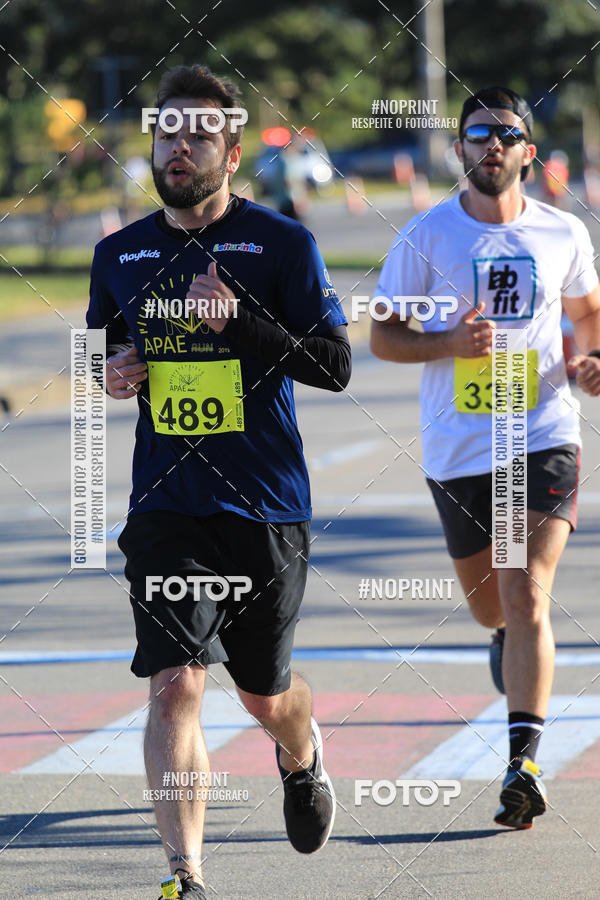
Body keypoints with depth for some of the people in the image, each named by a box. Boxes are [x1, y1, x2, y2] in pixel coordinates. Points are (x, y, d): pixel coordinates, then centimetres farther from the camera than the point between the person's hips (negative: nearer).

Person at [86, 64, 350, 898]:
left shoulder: (282, 244, -5)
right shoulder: (120, 254, 6)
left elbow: (334, 366, -9)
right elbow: (105, 346, 23)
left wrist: (238, 318, -22)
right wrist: (112, 374, -1)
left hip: (268, 506, -1)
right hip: (166, 507, 1)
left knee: (265, 695, 13)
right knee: (175, 686, -15)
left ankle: (302, 757, 50)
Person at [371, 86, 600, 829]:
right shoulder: (426, 236, -2)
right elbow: (383, 336, 2)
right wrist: (450, 343, -16)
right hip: (457, 447, 1)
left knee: (526, 597, -16)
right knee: (488, 602, 16)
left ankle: (522, 763, -20)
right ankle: (510, 634, 55)